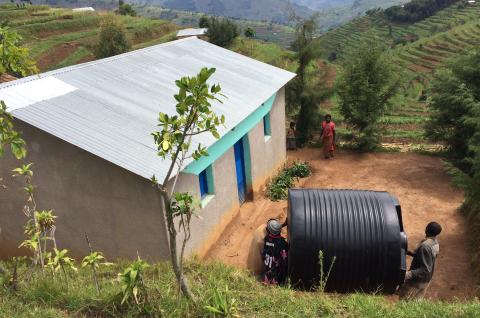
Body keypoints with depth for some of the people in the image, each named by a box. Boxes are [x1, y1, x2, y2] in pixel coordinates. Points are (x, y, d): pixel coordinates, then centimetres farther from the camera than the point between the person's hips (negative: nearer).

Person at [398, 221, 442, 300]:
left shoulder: (425, 246, -29)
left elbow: (425, 269, -29)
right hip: (426, 280, 8)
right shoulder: (435, 243, -1)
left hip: (417, 280, -8)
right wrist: (412, 253, 12)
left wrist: (408, 275, -34)